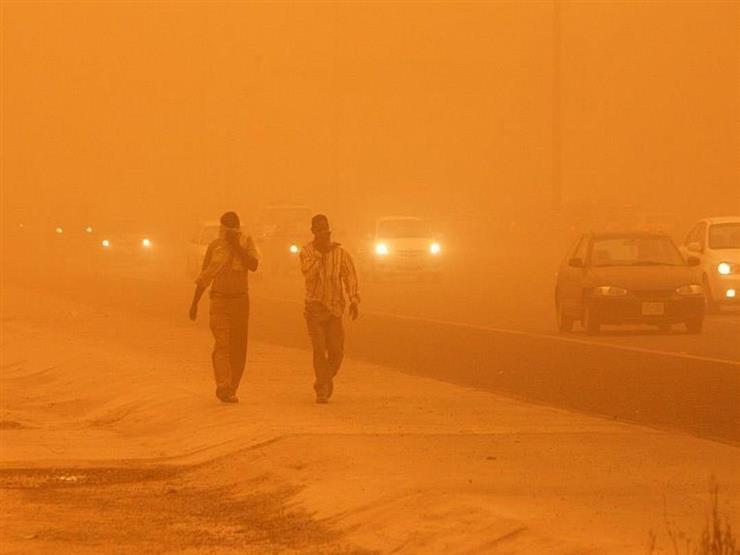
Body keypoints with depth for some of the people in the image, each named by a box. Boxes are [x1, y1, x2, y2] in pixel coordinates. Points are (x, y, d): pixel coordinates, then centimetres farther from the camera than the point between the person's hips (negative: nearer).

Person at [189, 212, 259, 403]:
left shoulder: (246, 243, 2)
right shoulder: (215, 246, 2)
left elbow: (253, 265, -15)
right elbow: (205, 276, 9)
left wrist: (236, 246, -18)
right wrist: (195, 303, 10)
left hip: (241, 300, 2)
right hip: (219, 300, -2)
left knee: (238, 347, 3)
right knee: (222, 343, -16)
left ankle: (231, 389, 12)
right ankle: (222, 385, -27)